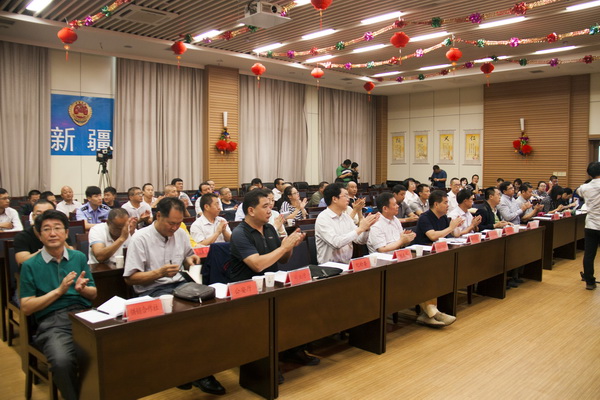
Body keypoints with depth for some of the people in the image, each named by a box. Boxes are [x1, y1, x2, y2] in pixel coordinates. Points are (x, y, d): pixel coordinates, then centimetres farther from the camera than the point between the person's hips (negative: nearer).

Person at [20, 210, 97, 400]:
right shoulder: (30, 266, 7)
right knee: (62, 362, -34)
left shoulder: (79, 257, 15)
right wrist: (59, 290, -7)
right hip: (52, 322, -2)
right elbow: (26, 308, 2)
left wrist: (81, 288, -4)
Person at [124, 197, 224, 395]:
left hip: (179, 284, 6)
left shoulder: (180, 233, 10)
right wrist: (159, 273, -20)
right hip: (151, 290, -5)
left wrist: (190, 259, 3)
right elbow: (130, 278, -8)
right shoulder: (140, 238, -7)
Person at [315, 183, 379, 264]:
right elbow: (336, 243, -24)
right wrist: (360, 228, -20)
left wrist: (366, 228, -10)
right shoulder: (322, 218, -10)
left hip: (347, 263, 7)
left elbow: (360, 240, 9)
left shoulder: (346, 216, 12)